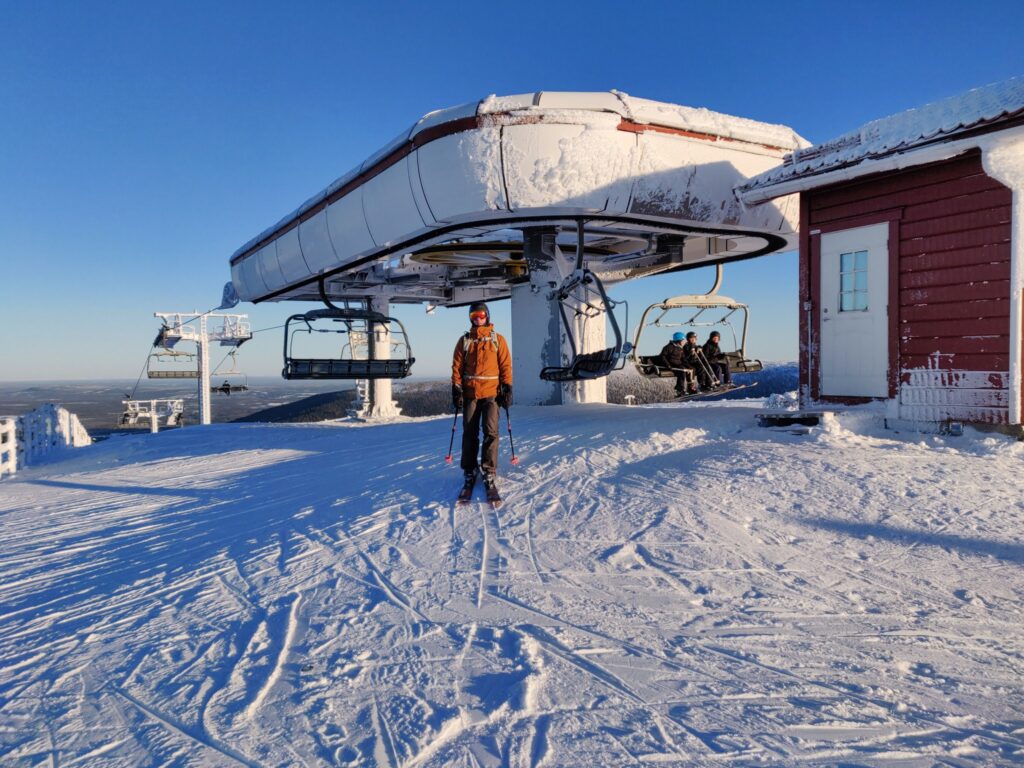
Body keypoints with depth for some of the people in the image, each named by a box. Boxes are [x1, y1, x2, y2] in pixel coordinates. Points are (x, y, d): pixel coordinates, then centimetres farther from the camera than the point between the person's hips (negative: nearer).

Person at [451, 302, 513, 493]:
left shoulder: (497, 339, 7)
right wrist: (456, 390, -2)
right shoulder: (464, 340, 10)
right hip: (470, 393, 2)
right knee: (470, 433, 5)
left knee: (490, 431, -9)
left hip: (492, 392, -2)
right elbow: (457, 366, 7)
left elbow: (505, 365, 4)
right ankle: (469, 470, 13)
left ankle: (489, 471, -4)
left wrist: (507, 388, -4)